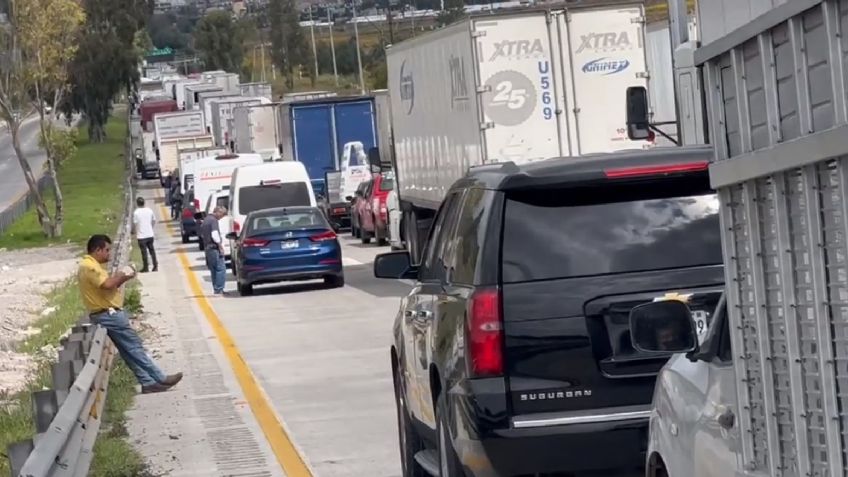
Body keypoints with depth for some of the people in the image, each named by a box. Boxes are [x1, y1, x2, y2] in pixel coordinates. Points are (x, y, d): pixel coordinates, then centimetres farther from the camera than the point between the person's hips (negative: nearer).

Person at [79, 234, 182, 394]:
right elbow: (107, 284, -31)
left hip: (109, 314, 11)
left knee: (129, 351, 11)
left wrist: (124, 279, 7)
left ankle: (148, 383, 14)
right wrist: (119, 277, -12)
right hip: (109, 315, -11)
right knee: (134, 347, -4)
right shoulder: (89, 266, -19)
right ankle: (160, 379, 0)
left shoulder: (92, 265, 16)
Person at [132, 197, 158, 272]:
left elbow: (134, 224, -12)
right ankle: (155, 266, 13)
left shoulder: (136, 212, -14)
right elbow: (154, 220, 9)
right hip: (150, 234, 4)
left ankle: (145, 268, 9)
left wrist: (134, 231, 8)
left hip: (141, 236, -4)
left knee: (144, 252, 3)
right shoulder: (149, 210, 0)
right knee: (152, 250, 14)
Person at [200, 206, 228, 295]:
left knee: (213, 270, 13)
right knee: (221, 269, -9)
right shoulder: (213, 221, -13)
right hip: (215, 248, -10)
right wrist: (221, 246, -15)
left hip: (208, 248, 10)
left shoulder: (205, 220, 17)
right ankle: (219, 290, -13)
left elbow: (202, 235, 23)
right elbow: (215, 235, -22)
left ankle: (216, 290, 15)